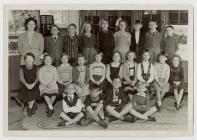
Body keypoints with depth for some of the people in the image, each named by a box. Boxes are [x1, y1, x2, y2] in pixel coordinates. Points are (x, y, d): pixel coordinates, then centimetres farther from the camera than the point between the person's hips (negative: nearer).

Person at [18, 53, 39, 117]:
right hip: (25, 85, 1)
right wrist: (27, 84, -24)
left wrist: (33, 84, -23)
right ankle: (33, 105, 6)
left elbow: (37, 77, -4)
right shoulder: (22, 68, 4)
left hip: (34, 85, -1)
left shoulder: (36, 68, 6)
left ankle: (30, 108, -6)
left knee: (33, 92, -27)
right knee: (26, 93, -23)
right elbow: (21, 77, -7)